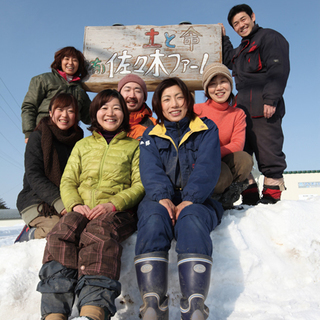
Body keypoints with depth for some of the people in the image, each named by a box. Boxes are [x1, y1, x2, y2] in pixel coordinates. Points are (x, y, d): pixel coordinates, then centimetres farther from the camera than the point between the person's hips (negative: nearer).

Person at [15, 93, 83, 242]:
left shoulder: (77, 140, 13)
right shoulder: (37, 137, -1)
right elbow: (33, 175, -11)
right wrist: (58, 202, -22)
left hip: (68, 202, 5)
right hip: (35, 202, -5)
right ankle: (30, 234, 0)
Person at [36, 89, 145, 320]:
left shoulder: (134, 146, 19)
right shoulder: (83, 145, 27)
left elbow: (140, 185, 7)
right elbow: (67, 181, 16)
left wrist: (113, 204, -12)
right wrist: (75, 205, -7)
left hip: (117, 212, -2)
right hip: (81, 210, 3)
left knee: (98, 233, -37)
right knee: (61, 234, -32)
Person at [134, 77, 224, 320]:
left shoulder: (207, 129, 14)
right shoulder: (151, 136, 19)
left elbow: (207, 169, -2)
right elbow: (150, 171, 1)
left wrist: (189, 200, -20)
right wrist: (163, 198, -20)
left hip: (197, 202, -1)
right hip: (161, 200, 1)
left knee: (191, 218, -35)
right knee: (152, 217, -33)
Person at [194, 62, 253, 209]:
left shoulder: (238, 114, 9)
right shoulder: (196, 110, 1)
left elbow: (238, 144, -7)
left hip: (224, 161, 3)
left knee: (244, 159, -28)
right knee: (221, 173, -35)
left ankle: (225, 198, -7)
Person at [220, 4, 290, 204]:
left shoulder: (269, 37, 2)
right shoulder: (243, 49, 27)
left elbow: (278, 69, -11)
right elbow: (228, 60, 46)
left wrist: (271, 100, -21)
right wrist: (223, 38, 36)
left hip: (263, 111, -9)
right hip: (243, 110, 9)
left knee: (268, 153, -8)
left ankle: (272, 195, 1)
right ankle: (250, 198, 12)